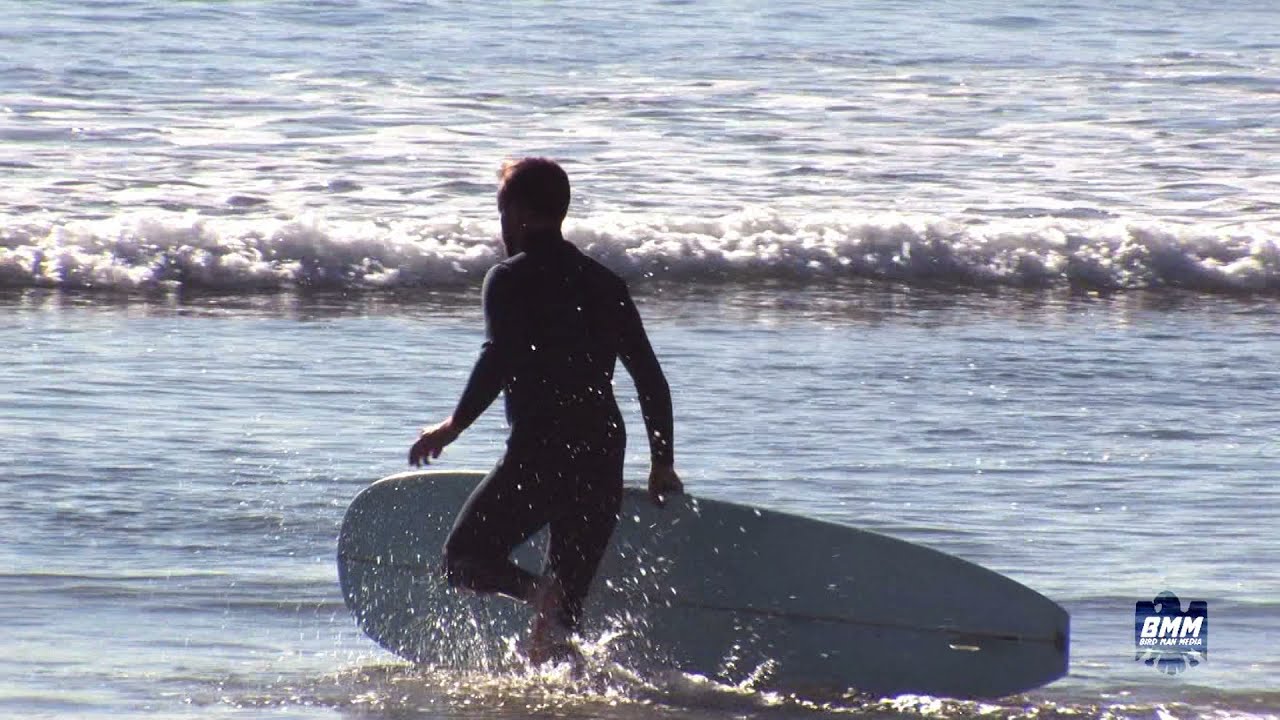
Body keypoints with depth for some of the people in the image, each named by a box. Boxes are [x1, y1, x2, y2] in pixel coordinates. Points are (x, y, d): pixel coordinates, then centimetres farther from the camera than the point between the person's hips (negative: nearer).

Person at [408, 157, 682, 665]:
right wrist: (663, 464, 19)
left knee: (465, 558, 7)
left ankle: (541, 593, -21)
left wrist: (455, 426, -11)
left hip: (539, 455, -6)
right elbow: (650, 378, 15)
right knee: (564, 601, 12)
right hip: (604, 462, 6)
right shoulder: (606, 284, 17)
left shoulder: (510, 279, -1)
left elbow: (499, 359, -17)